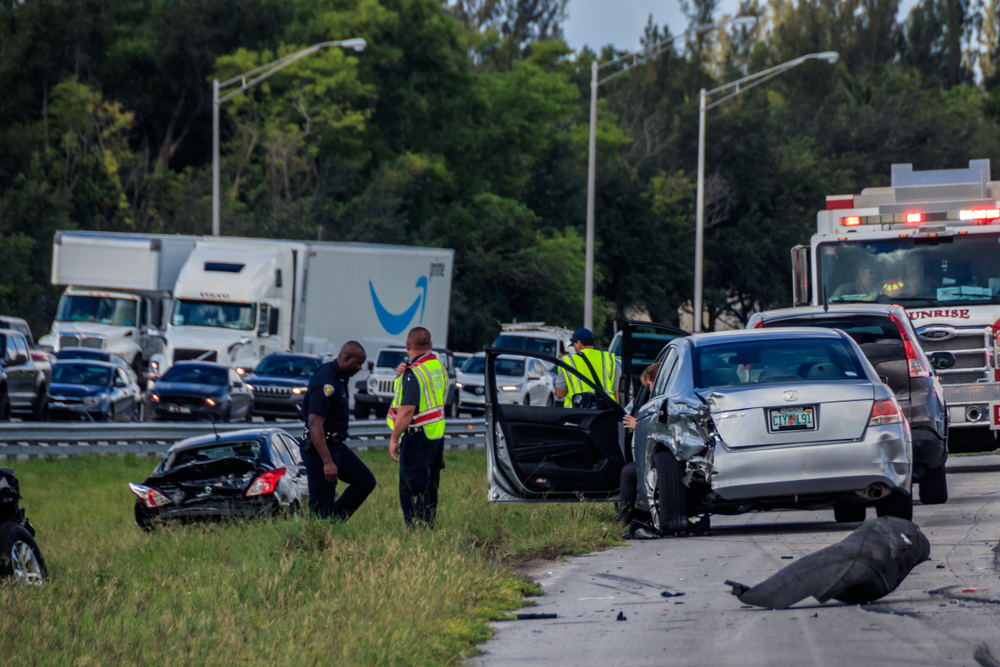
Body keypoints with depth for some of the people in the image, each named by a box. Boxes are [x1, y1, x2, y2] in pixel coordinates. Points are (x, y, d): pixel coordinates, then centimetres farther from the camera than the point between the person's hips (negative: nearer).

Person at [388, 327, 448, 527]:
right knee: (429, 487, 15)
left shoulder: (414, 373, -18)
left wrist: (394, 438, -19)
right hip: (437, 434, 9)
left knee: (412, 489, -6)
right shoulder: (439, 367, 10)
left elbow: (407, 410, -24)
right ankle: (429, 527, 20)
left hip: (417, 436, -9)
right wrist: (402, 374, 2)